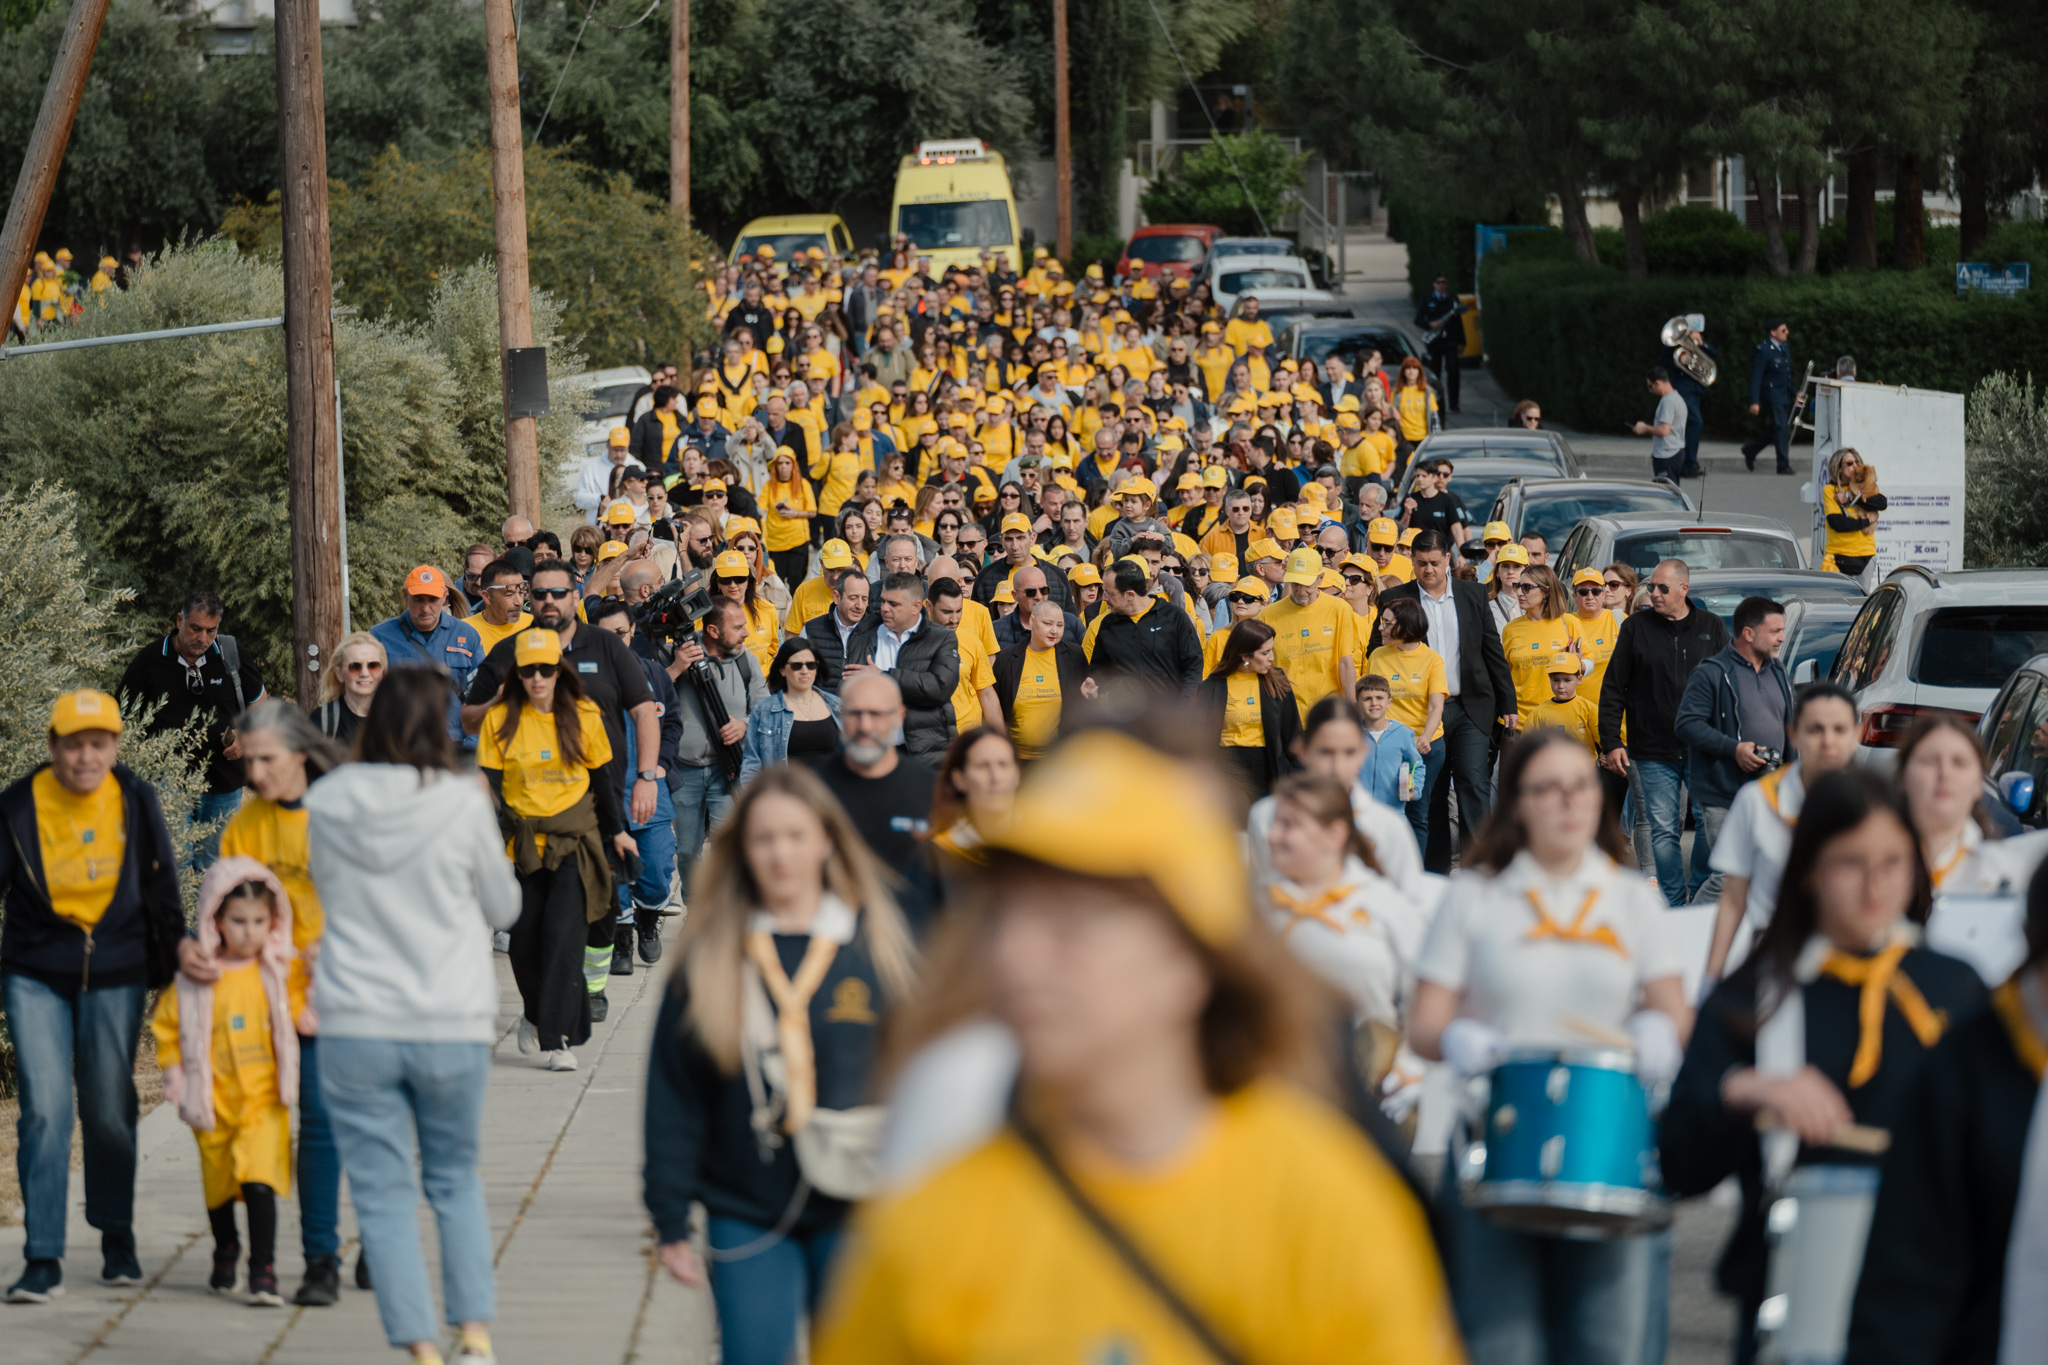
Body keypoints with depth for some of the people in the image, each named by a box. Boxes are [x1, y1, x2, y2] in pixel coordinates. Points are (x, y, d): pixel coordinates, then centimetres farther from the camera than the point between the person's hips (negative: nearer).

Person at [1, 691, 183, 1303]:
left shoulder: (136, 802, -2)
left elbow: (161, 888, 9)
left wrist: (176, 959, 13)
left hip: (115, 977, 1)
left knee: (110, 1113, 8)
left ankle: (117, 1241, 28)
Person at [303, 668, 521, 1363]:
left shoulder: (326, 803, -3)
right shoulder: (462, 803, -8)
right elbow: (502, 907, 5)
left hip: (355, 1027, 0)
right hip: (453, 1024, 0)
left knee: (383, 1191, 6)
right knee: (456, 1180, 18)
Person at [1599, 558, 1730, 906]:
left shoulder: (1712, 628, 7)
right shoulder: (1636, 627, 6)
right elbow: (1613, 689, 7)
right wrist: (1610, 743, -1)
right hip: (1653, 753, 0)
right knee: (1663, 831, -1)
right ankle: (1673, 902, 5)